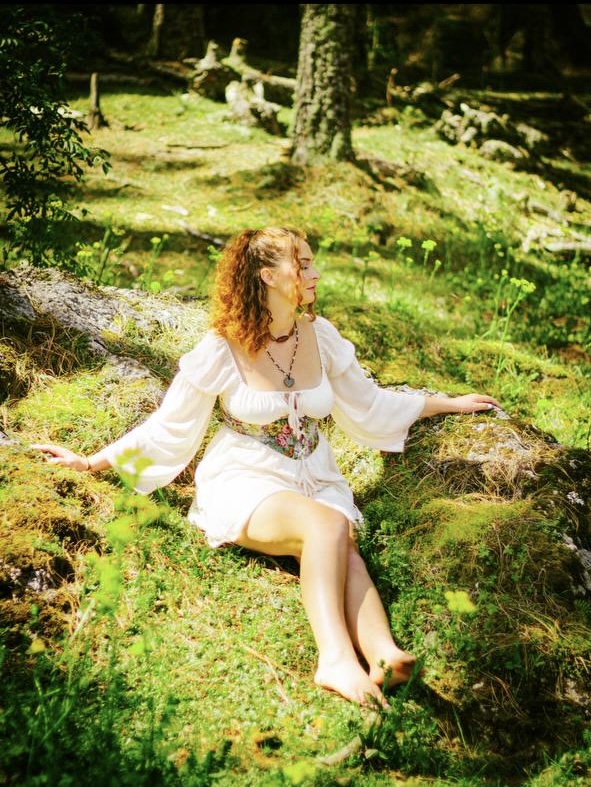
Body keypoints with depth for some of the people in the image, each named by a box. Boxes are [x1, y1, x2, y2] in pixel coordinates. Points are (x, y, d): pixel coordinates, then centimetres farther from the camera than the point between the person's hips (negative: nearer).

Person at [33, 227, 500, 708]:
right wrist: (92, 462, 1)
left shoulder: (320, 335, 6)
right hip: (245, 483, -3)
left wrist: (449, 403, 24)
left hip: (315, 480, 4)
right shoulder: (221, 348, -6)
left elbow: (370, 406, 19)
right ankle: (337, 655, -48)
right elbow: (168, 429, 3)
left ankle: (383, 654, -53)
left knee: (343, 546, -32)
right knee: (328, 525, -36)